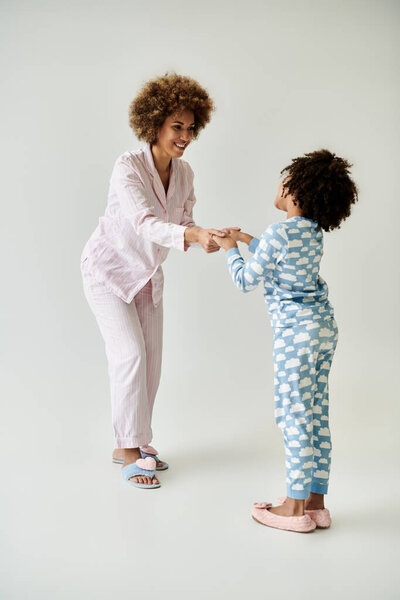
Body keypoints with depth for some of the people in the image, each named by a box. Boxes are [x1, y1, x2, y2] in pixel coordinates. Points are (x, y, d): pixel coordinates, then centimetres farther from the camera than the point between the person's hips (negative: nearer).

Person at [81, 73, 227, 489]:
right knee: (130, 353, -14)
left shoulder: (184, 173, -4)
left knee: (151, 359, 5)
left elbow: (181, 225, -4)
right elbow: (144, 223, -39)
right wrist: (192, 234, -55)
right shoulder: (128, 167, -25)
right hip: (108, 268, -6)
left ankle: (129, 443, 21)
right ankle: (130, 452, -1)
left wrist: (203, 237, -26)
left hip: (147, 273, 7)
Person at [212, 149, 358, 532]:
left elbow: (247, 281, -7)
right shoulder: (313, 232, 10)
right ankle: (316, 502, 19)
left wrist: (230, 251, 9)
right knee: (316, 415, 11)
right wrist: (249, 241, 30)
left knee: (293, 416, -1)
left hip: (295, 330, -8)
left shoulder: (278, 234, -14)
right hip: (324, 327, 8)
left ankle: (295, 508, 7)